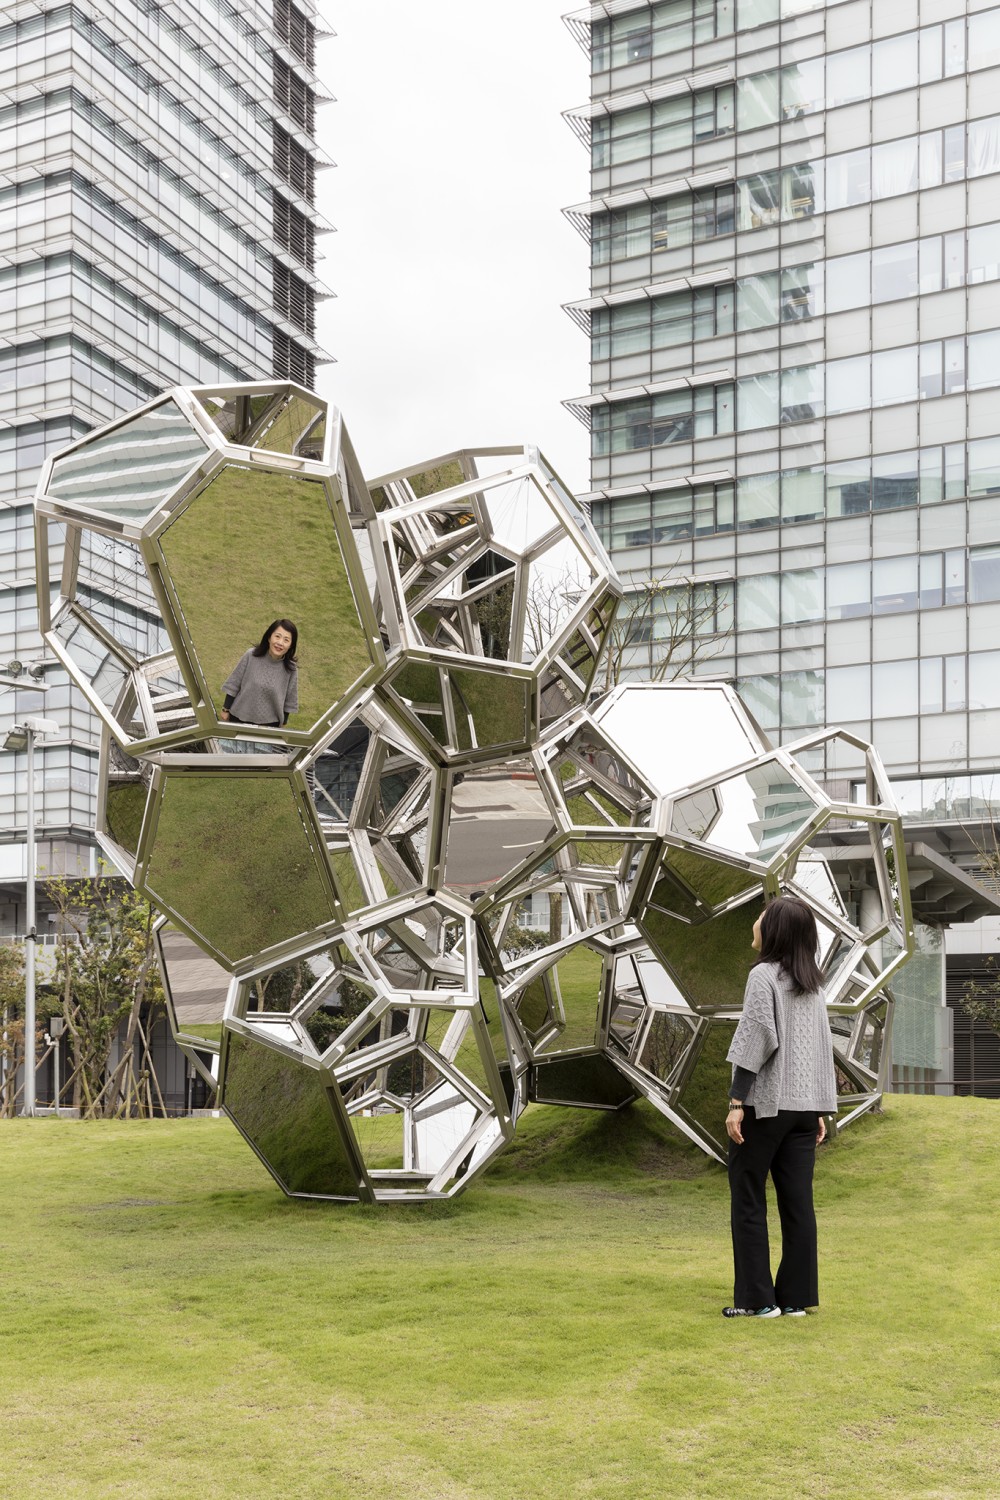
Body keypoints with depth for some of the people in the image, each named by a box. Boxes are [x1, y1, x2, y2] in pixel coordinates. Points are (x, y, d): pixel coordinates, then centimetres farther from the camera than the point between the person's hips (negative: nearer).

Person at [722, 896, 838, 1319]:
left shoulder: (764, 975, -9)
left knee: (747, 1198, 2)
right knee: (797, 1201, 6)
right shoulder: (813, 984, 12)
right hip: (805, 1104, 6)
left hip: (766, 1104, -6)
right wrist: (821, 1109, 15)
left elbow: (757, 1039, -14)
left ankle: (757, 1298, 2)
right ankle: (796, 1297, 8)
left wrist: (737, 1101, -14)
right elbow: (824, 1046, 12)